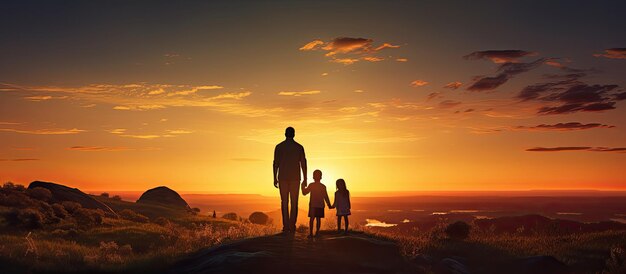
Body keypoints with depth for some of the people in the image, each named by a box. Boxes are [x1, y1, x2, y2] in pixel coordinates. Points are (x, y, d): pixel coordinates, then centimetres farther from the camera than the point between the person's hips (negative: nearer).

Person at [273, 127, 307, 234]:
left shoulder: (279, 147, 1)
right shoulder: (299, 147, 1)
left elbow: (276, 163, -1)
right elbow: (303, 163, 0)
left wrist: (275, 178, 3)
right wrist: (305, 179, 4)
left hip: (283, 178, 0)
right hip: (295, 178, 0)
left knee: (284, 202, 4)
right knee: (294, 203, 4)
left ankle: (286, 226, -2)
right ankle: (292, 226, -1)